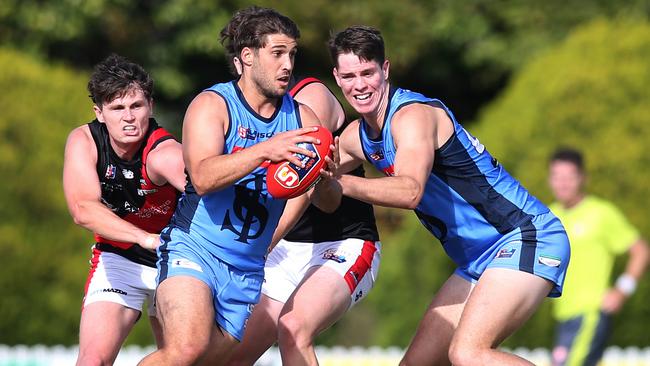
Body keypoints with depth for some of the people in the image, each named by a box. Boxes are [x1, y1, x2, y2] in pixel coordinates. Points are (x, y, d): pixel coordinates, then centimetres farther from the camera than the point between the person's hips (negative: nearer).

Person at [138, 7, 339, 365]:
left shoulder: (300, 118, 7)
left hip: (247, 270, 6)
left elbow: (328, 203, 0)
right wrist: (264, 150, -37)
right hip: (194, 251, -5)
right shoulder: (212, 105, -7)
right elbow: (203, 178, -24)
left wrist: (324, 177, -23)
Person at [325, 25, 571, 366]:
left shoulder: (412, 114, -18)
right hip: (479, 261, 10)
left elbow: (410, 191, -35)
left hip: (526, 237, -10)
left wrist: (341, 182, -44)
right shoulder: (355, 137, 9)